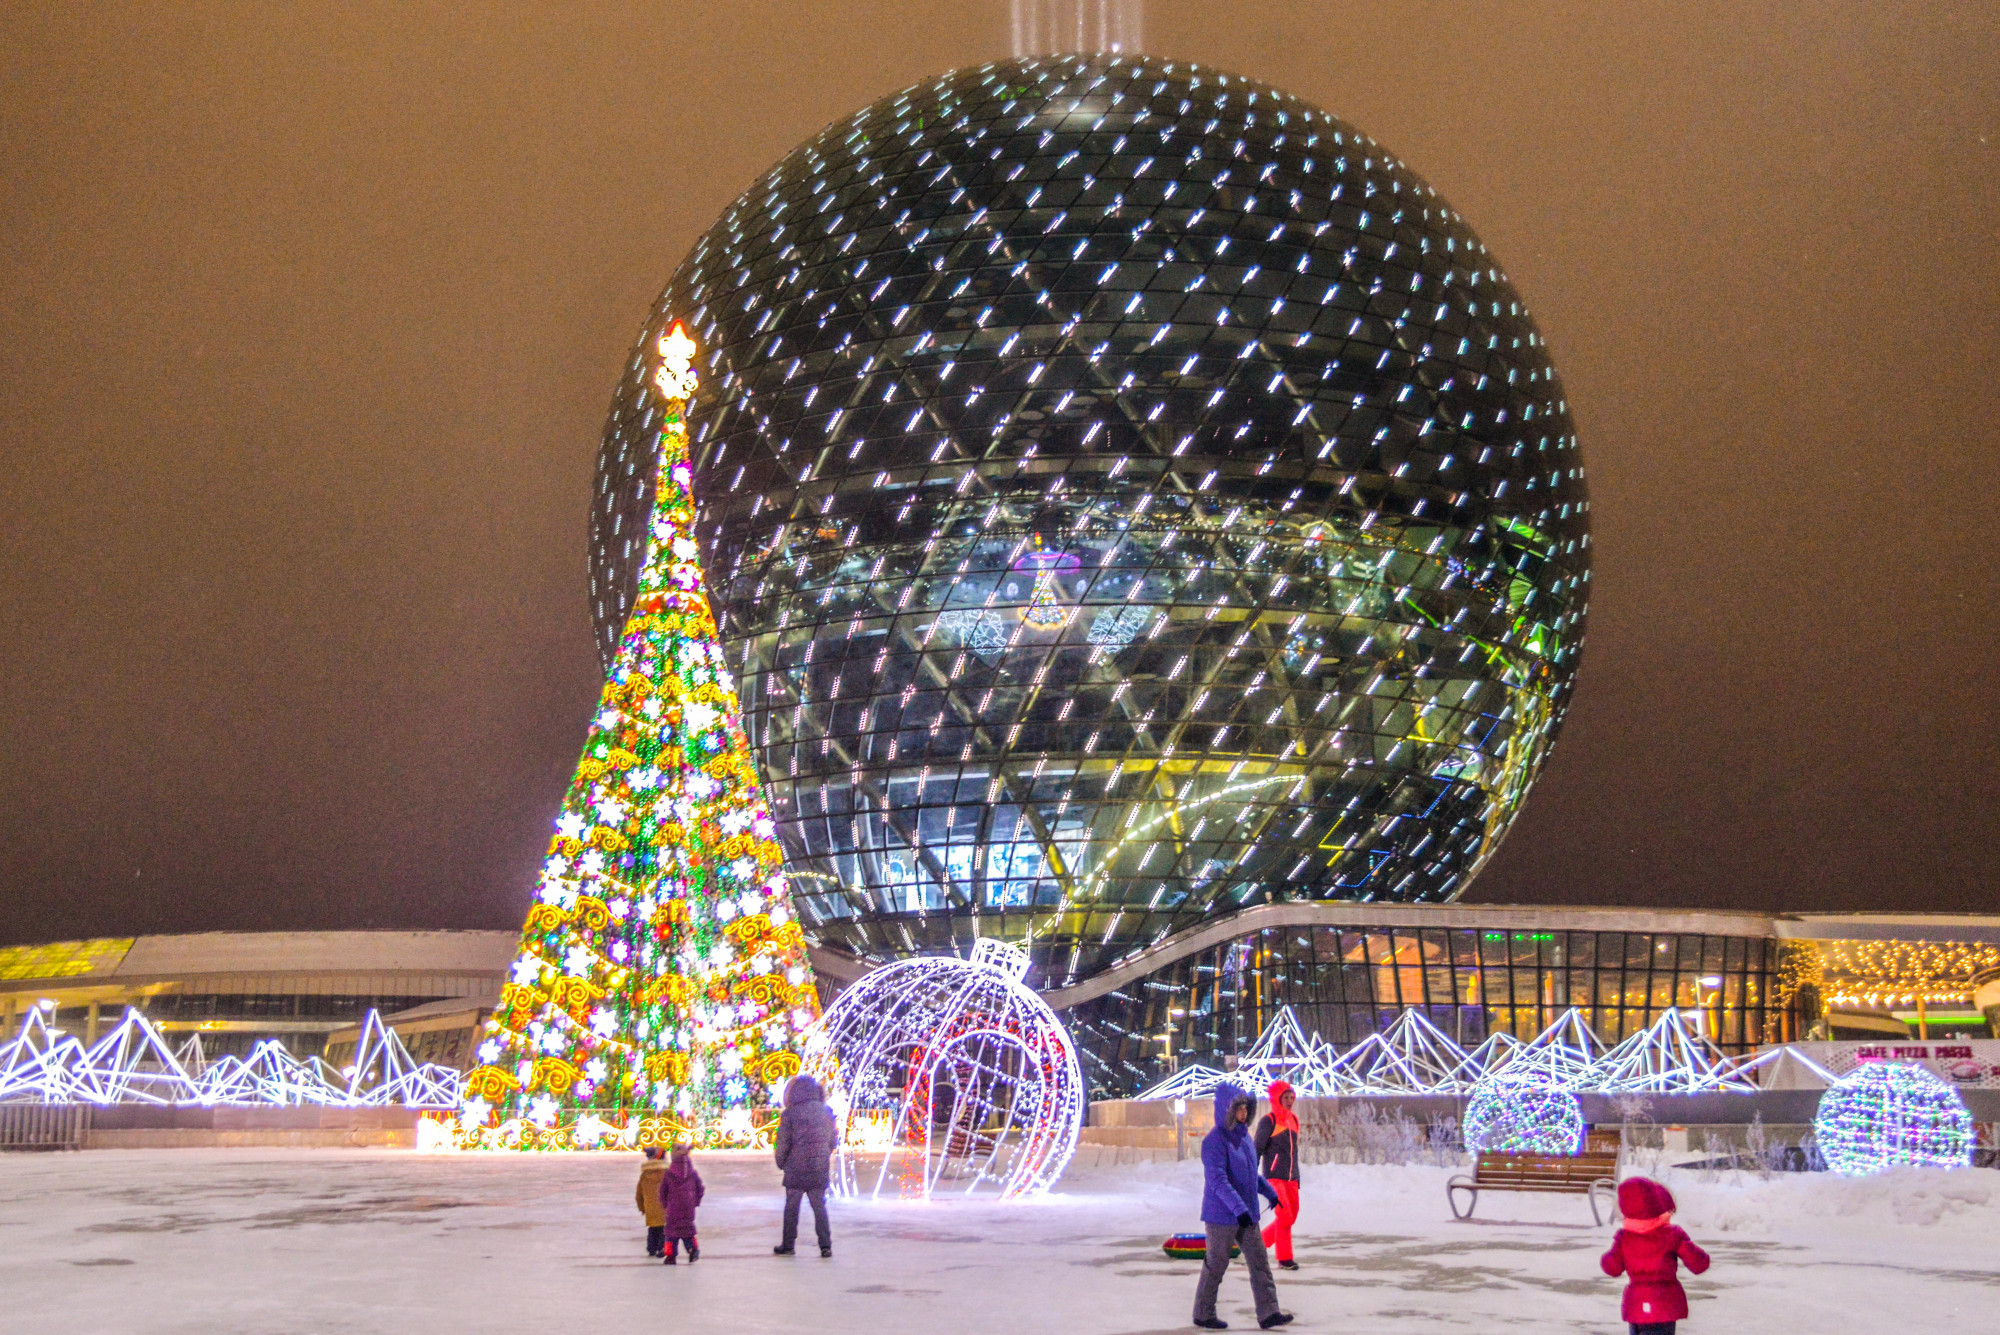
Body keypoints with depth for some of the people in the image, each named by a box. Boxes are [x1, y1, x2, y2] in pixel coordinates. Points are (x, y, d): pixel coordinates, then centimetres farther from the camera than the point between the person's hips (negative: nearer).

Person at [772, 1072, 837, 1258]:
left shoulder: (789, 1114, -10)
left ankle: (788, 1245, 15)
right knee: (819, 1207, 9)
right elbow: (832, 1140, 11)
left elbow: (783, 1144, -6)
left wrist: (781, 1163, 10)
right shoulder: (826, 1112, 3)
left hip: (796, 1169, -3)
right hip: (820, 1170, 3)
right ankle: (825, 1245, 2)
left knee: (791, 1207, 9)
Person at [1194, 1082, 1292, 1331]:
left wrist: (1269, 1192, 29)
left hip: (1247, 1214, 8)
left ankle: (1268, 1312, 6)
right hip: (1222, 1215, -8)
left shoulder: (1244, 1135, 10)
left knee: (1260, 1262, 4)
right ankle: (1203, 1314, 17)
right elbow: (1218, 1179, -25)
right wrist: (1239, 1208, -30)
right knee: (1216, 1263, 3)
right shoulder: (1215, 1140, -17)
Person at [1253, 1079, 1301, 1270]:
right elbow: (1257, 1149, -9)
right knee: (1284, 1216, -12)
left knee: (1291, 1217, 7)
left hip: (1290, 1178, 7)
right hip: (1274, 1177, -7)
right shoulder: (1268, 1121, -7)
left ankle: (1259, 1242, 24)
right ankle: (1284, 1257, 0)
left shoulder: (1293, 1120, 14)